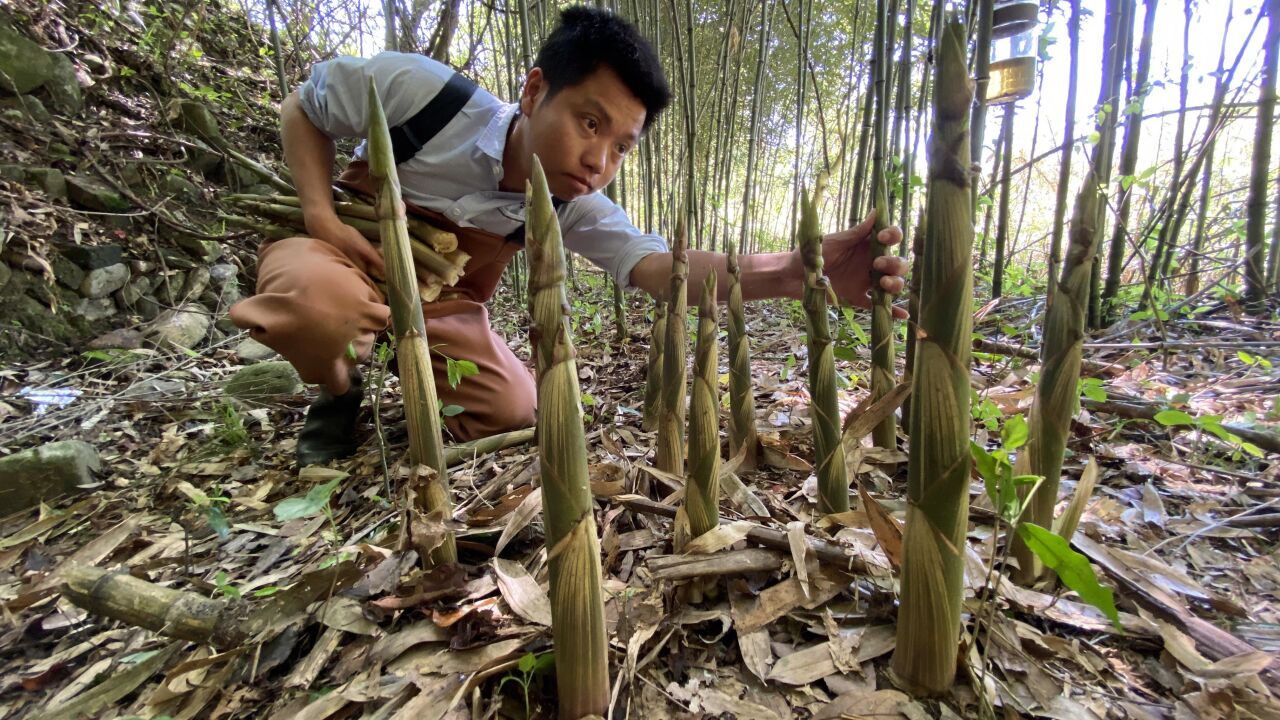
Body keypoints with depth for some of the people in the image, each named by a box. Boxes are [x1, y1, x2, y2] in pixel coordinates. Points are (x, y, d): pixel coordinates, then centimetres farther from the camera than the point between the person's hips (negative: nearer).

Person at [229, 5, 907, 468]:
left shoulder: (574, 209, -21)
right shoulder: (416, 89, -27)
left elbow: (657, 266, -36)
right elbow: (301, 107, -9)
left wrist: (788, 270, -51)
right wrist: (321, 216, -24)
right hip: (342, 256, -3)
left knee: (513, 408, -10)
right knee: (317, 297, -39)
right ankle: (338, 390, -2)